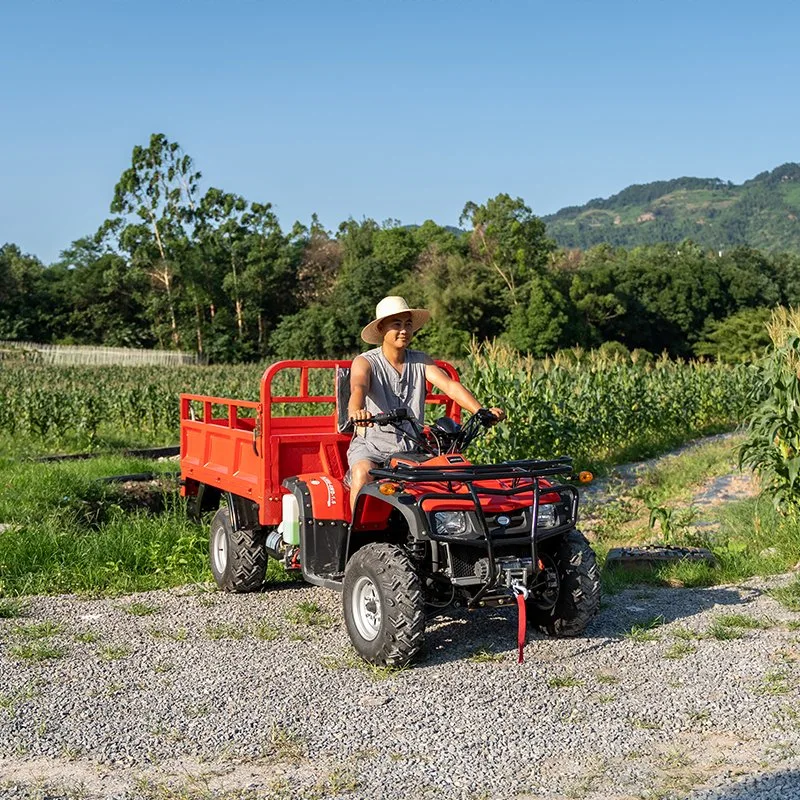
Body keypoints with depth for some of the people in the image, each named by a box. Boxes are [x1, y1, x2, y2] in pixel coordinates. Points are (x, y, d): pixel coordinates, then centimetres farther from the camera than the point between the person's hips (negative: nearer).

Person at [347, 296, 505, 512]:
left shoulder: (421, 362, 10)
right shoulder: (365, 362, -1)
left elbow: (450, 386, -5)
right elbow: (358, 389, -22)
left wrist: (482, 412, -23)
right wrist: (356, 413, -47)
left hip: (413, 446, 3)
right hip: (372, 445, -3)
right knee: (363, 473, -33)